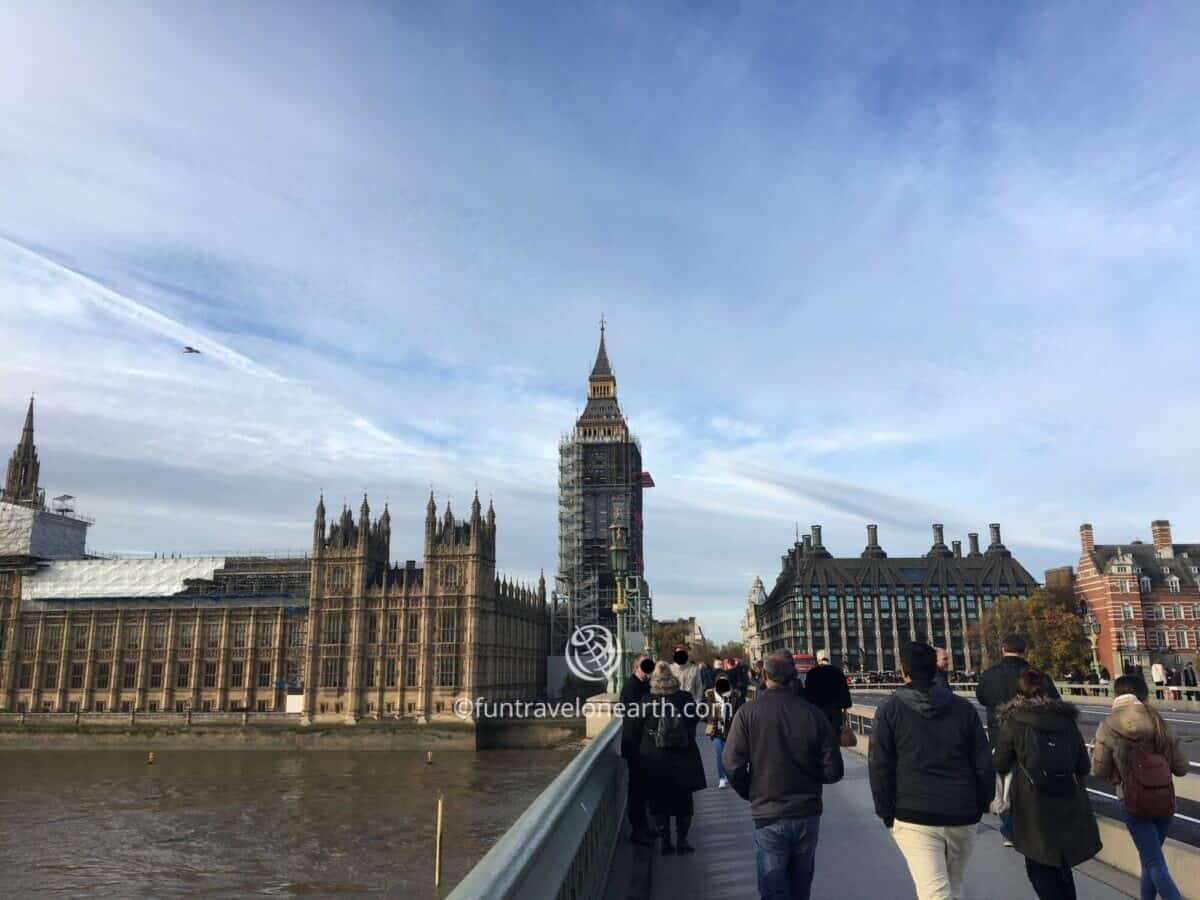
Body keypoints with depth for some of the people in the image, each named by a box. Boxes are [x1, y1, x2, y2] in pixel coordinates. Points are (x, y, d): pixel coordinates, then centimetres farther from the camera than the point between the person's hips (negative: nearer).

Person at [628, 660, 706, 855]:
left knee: (659, 802, 11)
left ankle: (665, 842, 14)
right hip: (683, 758, 1)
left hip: (654, 760, -1)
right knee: (684, 801, 15)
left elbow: (635, 731, -5)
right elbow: (695, 720, 6)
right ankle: (682, 840, 17)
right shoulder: (686, 698, -9)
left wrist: (639, 751, 11)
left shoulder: (646, 702, -13)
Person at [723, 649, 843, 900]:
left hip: (768, 816, -2)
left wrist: (750, 793, 4)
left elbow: (733, 765, -15)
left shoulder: (748, 712, -12)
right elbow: (833, 771, -5)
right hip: (807, 813, 3)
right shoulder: (813, 713, -7)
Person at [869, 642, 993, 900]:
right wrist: (982, 805, 16)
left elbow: (879, 767, -4)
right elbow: (984, 763, 6)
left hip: (913, 819, -4)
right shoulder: (964, 708, 6)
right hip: (962, 817, 4)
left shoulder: (890, 709, -2)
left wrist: (886, 812, 5)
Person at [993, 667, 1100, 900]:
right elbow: (1084, 767, 8)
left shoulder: (1013, 722, -7)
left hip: (1034, 807, -4)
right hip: (1069, 805, 5)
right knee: (1061, 867, 22)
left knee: (1039, 869, 8)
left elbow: (1000, 765, -3)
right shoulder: (1067, 720, 4)